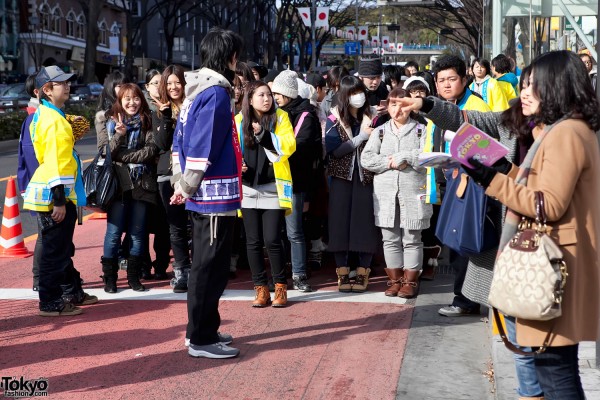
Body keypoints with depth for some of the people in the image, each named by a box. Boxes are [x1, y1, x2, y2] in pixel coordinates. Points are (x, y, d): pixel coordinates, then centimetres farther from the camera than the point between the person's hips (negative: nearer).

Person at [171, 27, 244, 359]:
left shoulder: (197, 90, 15)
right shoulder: (216, 93, -15)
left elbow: (182, 141, 17)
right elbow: (203, 146, -20)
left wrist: (184, 185, 18)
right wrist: (187, 188, -13)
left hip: (204, 194, 10)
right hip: (215, 194, -10)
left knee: (206, 264, 17)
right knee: (210, 266, -4)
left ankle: (201, 329, 26)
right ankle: (201, 339, 2)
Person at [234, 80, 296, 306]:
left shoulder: (280, 117, 1)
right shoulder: (239, 120, 5)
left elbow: (288, 146, -10)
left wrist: (263, 133, -17)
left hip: (273, 188, -2)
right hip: (248, 188, 2)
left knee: (272, 240, -7)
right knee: (253, 241, 5)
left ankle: (280, 287, 8)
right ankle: (260, 289, 15)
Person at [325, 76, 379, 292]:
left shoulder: (371, 118, 6)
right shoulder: (334, 119, 0)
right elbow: (334, 150, -10)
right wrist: (360, 138, -15)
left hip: (366, 177, 1)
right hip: (342, 177, -1)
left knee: (365, 223, -1)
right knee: (340, 223, 0)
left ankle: (362, 272, 8)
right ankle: (342, 273, 9)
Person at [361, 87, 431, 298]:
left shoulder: (420, 130, 4)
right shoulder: (380, 131, 11)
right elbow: (366, 159, 1)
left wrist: (402, 157, -12)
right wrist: (390, 162, -10)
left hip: (413, 193, -3)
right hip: (386, 194, 3)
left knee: (411, 239, 3)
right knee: (390, 239, 7)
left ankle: (410, 281, 10)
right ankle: (395, 280, 16)